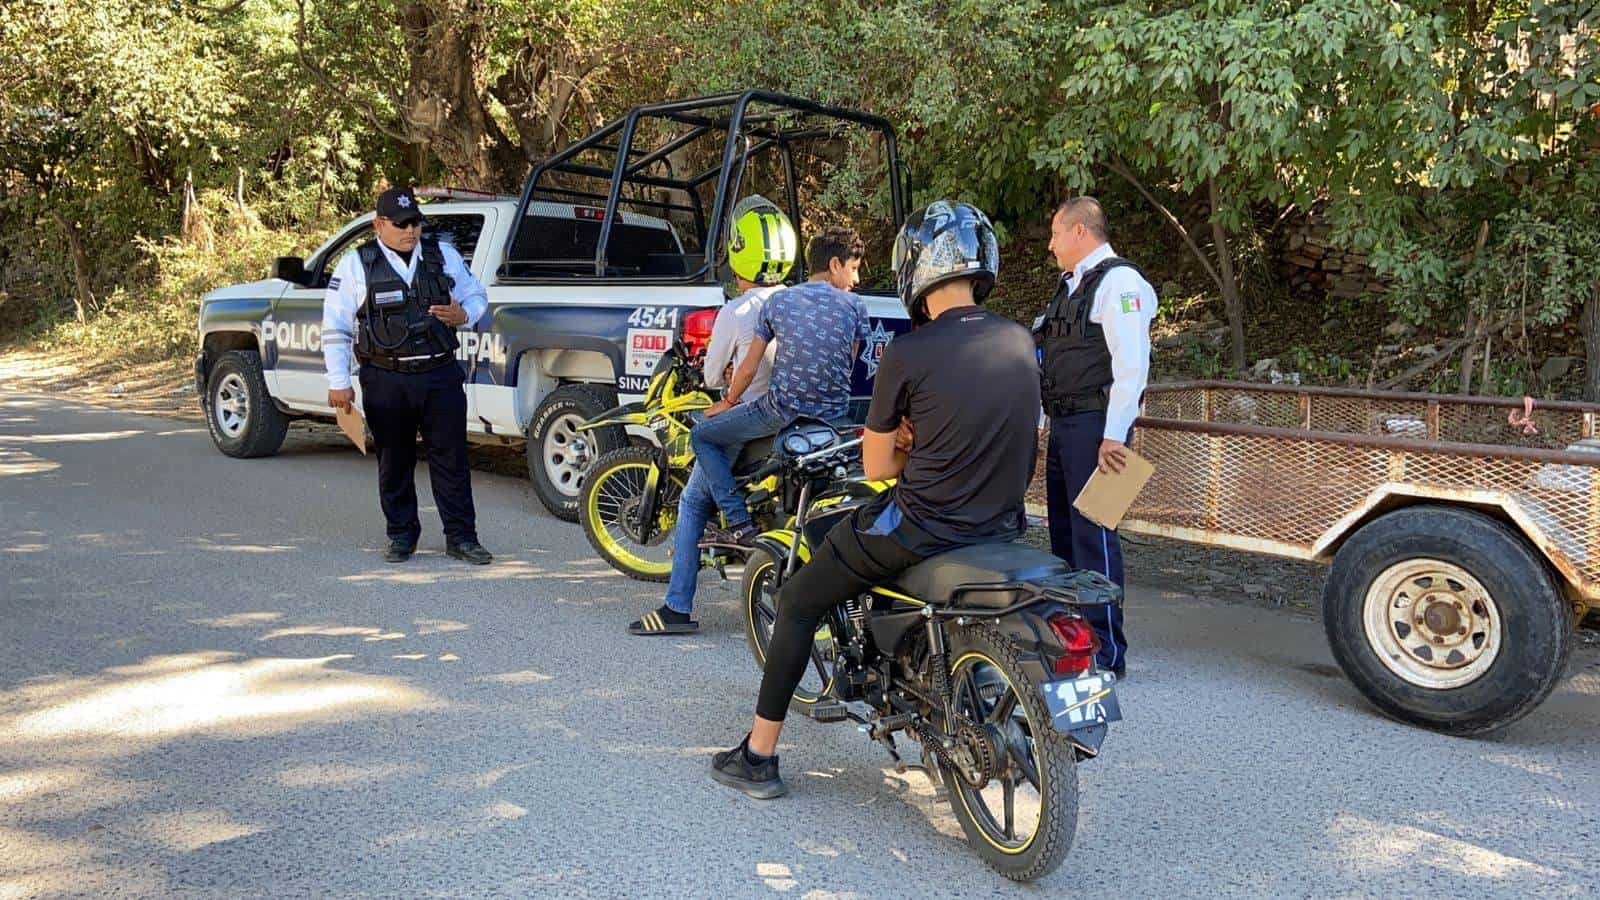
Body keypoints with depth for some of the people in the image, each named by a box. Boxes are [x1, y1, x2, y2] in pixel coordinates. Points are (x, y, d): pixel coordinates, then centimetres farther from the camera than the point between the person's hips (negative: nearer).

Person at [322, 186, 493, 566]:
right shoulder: (356, 265, 1)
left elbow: (477, 295, 20)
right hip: (387, 381, -1)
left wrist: (464, 315, -5)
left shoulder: (444, 256, 7)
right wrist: (339, 383, -2)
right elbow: (335, 327, 2)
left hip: (441, 376, 1)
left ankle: (461, 537, 9)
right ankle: (402, 536, 22)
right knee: (394, 462, 8)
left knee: (451, 459, 2)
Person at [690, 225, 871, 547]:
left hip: (782, 412, -3)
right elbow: (848, 367, 10)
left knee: (702, 436, 14)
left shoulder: (777, 301, -1)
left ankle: (739, 524, 1)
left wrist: (727, 402, 20)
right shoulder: (855, 306, 0)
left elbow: (748, 369, 3)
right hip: (834, 415, 3)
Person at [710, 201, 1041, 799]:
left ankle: (759, 755, 17)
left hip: (921, 528, -6)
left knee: (798, 602, 12)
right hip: (1004, 529, 7)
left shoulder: (908, 353, -15)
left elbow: (876, 466, -5)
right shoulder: (1020, 341, 2)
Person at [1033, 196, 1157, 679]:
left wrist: (1114, 435, -23)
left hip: (1095, 426, -10)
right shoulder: (1072, 285, 20)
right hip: (1062, 424, 10)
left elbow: (1132, 364, -19)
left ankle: (1107, 651, -4)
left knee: (1093, 533, -10)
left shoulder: (1119, 281, -10)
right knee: (1064, 531, 14)